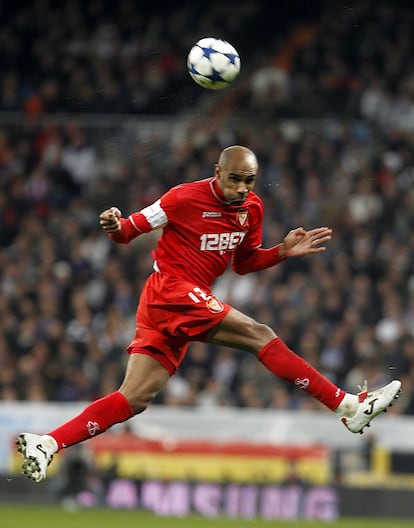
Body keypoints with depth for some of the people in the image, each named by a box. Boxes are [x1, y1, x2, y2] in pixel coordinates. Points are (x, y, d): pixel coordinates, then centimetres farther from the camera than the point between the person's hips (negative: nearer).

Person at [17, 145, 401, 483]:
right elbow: (132, 229, -3)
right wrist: (116, 227, -27)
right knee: (260, 336, -14)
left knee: (134, 399, 0)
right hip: (172, 289, -8)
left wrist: (283, 251, 8)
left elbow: (243, 263, 24)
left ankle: (46, 444, -5)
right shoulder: (185, 198, -9)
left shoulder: (252, 208, 12)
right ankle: (349, 407, -13)